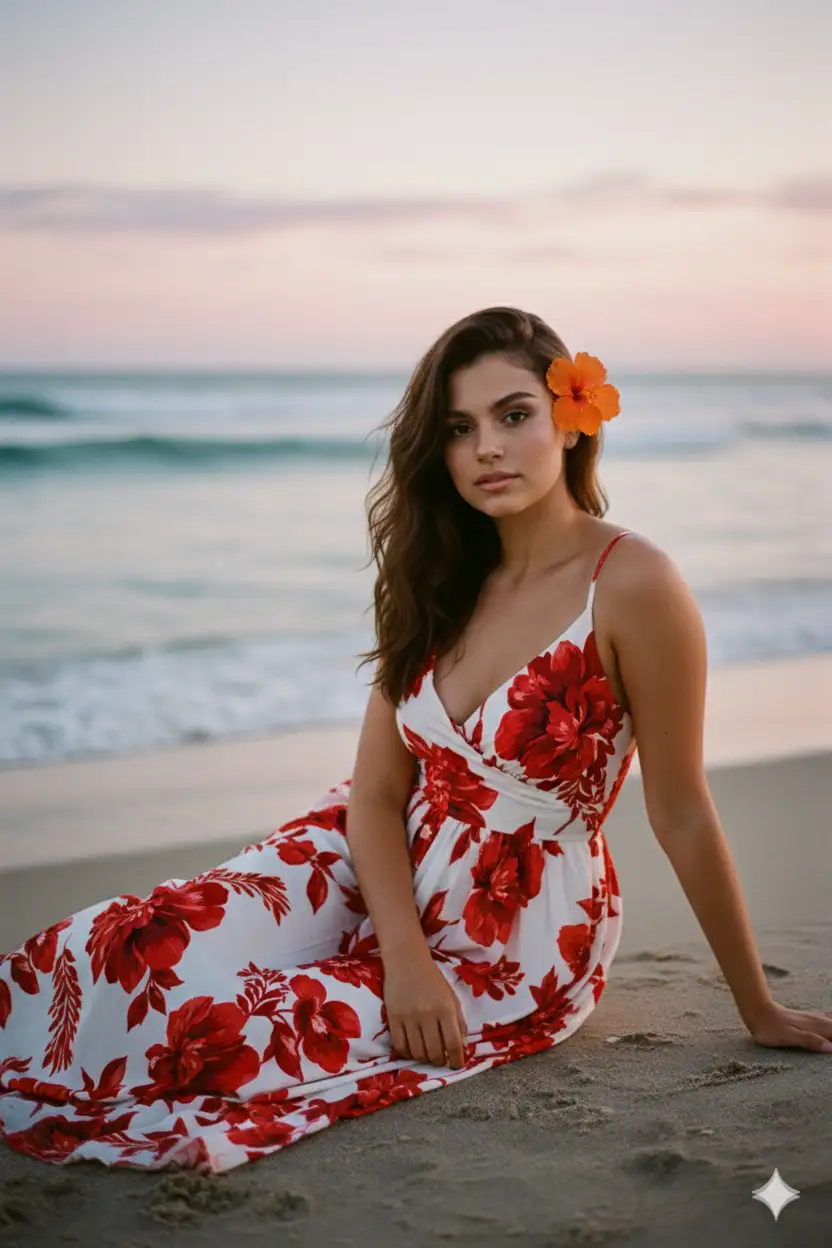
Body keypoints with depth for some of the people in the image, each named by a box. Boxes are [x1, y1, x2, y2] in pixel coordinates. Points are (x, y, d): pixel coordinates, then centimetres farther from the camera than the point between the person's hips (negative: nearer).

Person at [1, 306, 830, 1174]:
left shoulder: (630, 584, -19)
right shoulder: (443, 580, 2)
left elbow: (681, 815, -13)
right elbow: (377, 788, -2)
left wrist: (759, 1010, -6)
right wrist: (406, 958, -18)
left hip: (513, 947, -5)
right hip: (385, 878, 5)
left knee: (222, 1028, -21)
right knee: (151, 950, -20)